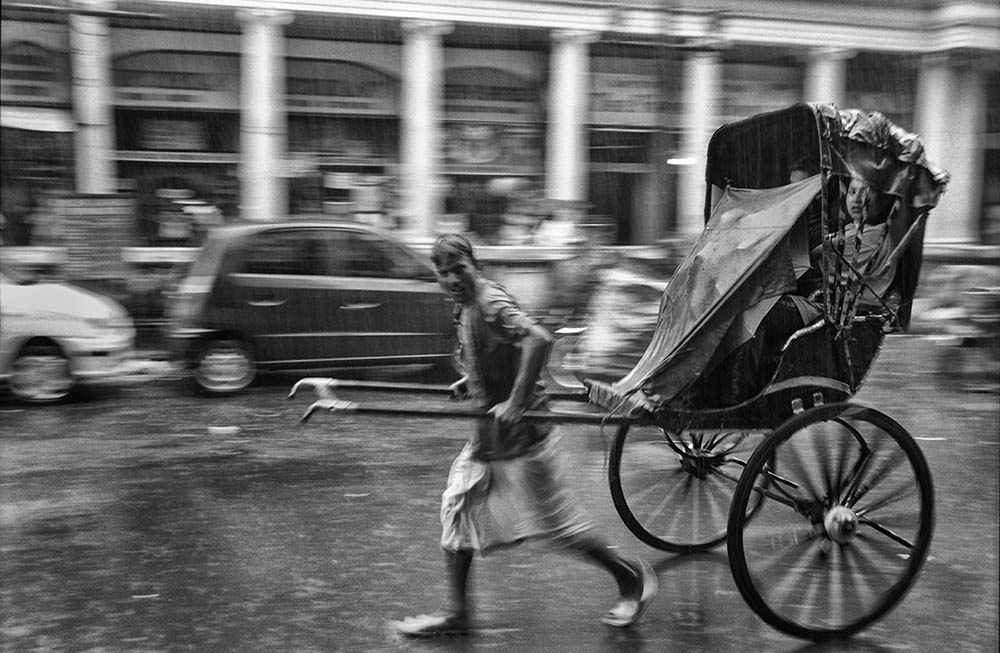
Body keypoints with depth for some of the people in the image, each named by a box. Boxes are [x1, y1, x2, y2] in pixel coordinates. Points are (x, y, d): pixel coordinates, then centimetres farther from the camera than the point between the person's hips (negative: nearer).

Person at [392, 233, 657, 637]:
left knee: (554, 522, 2)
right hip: (487, 437, 9)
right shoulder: (466, 305, 8)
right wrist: (470, 381, 11)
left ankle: (631, 577, 21)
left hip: (519, 435, -9)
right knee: (456, 513, 9)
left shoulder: (490, 304, -20)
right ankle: (456, 613, 18)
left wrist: (515, 403, -34)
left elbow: (538, 339, -36)